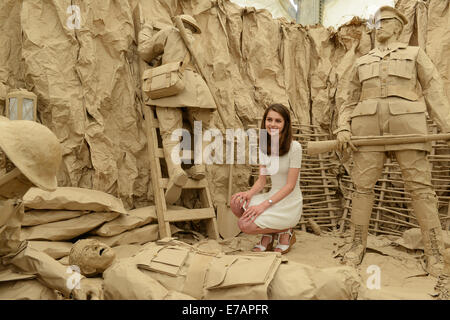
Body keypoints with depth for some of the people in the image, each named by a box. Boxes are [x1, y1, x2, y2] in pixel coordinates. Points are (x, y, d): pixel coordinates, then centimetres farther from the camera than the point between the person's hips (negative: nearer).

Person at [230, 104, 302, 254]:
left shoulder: (294, 147, -16)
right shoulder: (265, 146, 5)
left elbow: (290, 185, -17)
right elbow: (261, 180, 6)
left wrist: (264, 205, -24)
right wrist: (249, 193, -15)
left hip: (289, 204, -6)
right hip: (272, 197, 6)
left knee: (245, 225, -22)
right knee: (236, 203, -19)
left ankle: (285, 232, 4)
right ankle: (268, 235, 4)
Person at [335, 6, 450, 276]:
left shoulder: (415, 54, 18)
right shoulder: (362, 63, 24)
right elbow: (351, 103, 21)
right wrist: (343, 130, 1)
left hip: (406, 125, -2)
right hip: (369, 126, 2)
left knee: (419, 185, -8)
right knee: (363, 185, -4)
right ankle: (358, 244, 6)